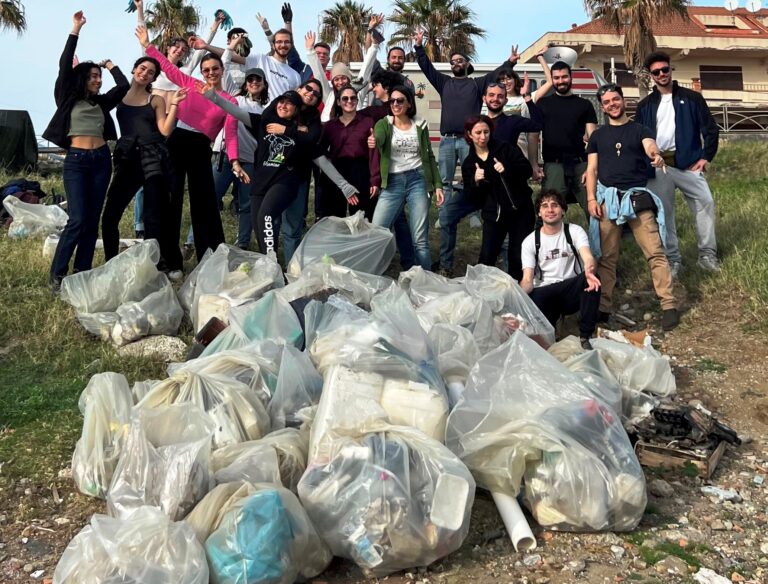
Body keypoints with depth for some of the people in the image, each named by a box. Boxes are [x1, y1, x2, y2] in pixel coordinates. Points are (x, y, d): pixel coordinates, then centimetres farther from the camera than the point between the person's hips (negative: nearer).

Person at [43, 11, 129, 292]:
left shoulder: (102, 102, 15)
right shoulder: (67, 99, 4)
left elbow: (124, 86, 5)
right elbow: (64, 66, -6)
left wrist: (110, 65, 18)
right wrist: (75, 30, -8)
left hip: (101, 160, 5)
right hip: (76, 161, -5)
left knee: (92, 221, 4)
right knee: (77, 219, -15)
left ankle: (82, 274, 10)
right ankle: (56, 274, -5)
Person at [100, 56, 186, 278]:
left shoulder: (156, 100, 11)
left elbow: (165, 131, 3)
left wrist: (174, 105, -3)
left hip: (153, 158, -2)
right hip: (127, 159, 2)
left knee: (155, 217, -6)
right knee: (109, 216, -2)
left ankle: (173, 265, 3)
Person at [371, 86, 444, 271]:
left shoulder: (420, 125, 8)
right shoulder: (384, 124, 4)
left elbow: (429, 157, 12)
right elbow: (378, 139, -19)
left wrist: (437, 185, 5)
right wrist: (373, 141, -44)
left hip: (417, 180, 0)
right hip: (393, 182, 0)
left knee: (420, 239, -2)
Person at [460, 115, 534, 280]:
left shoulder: (505, 149, 1)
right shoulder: (468, 164, 6)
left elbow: (527, 170, -5)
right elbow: (470, 197, 3)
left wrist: (507, 169, -22)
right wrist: (476, 182, -17)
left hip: (520, 209, -1)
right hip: (494, 214, 1)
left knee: (519, 255, 0)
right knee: (487, 256, -10)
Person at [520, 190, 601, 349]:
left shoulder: (575, 231, 2)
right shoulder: (530, 241, 4)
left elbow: (588, 258, -19)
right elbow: (527, 279, -5)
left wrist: (589, 271, -46)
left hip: (572, 291, 1)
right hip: (544, 294, 0)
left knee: (591, 279, -32)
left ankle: (586, 337, -23)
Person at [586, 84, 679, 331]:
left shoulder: (638, 129, 10)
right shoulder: (598, 135, 15)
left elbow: (650, 145, -12)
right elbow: (591, 169, 11)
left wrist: (656, 156, -37)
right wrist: (591, 198, -3)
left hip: (637, 196, -2)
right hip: (607, 198, 2)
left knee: (655, 252, -8)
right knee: (607, 257, 2)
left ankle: (668, 305, -6)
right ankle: (603, 307, 8)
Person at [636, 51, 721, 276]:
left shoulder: (691, 98, 6)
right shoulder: (645, 106, 12)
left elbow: (710, 129, 4)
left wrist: (706, 157, -5)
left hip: (687, 162, -1)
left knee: (705, 202, -13)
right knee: (663, 213, 1)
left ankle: (707, 254, -1)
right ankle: (672, 259, 10)